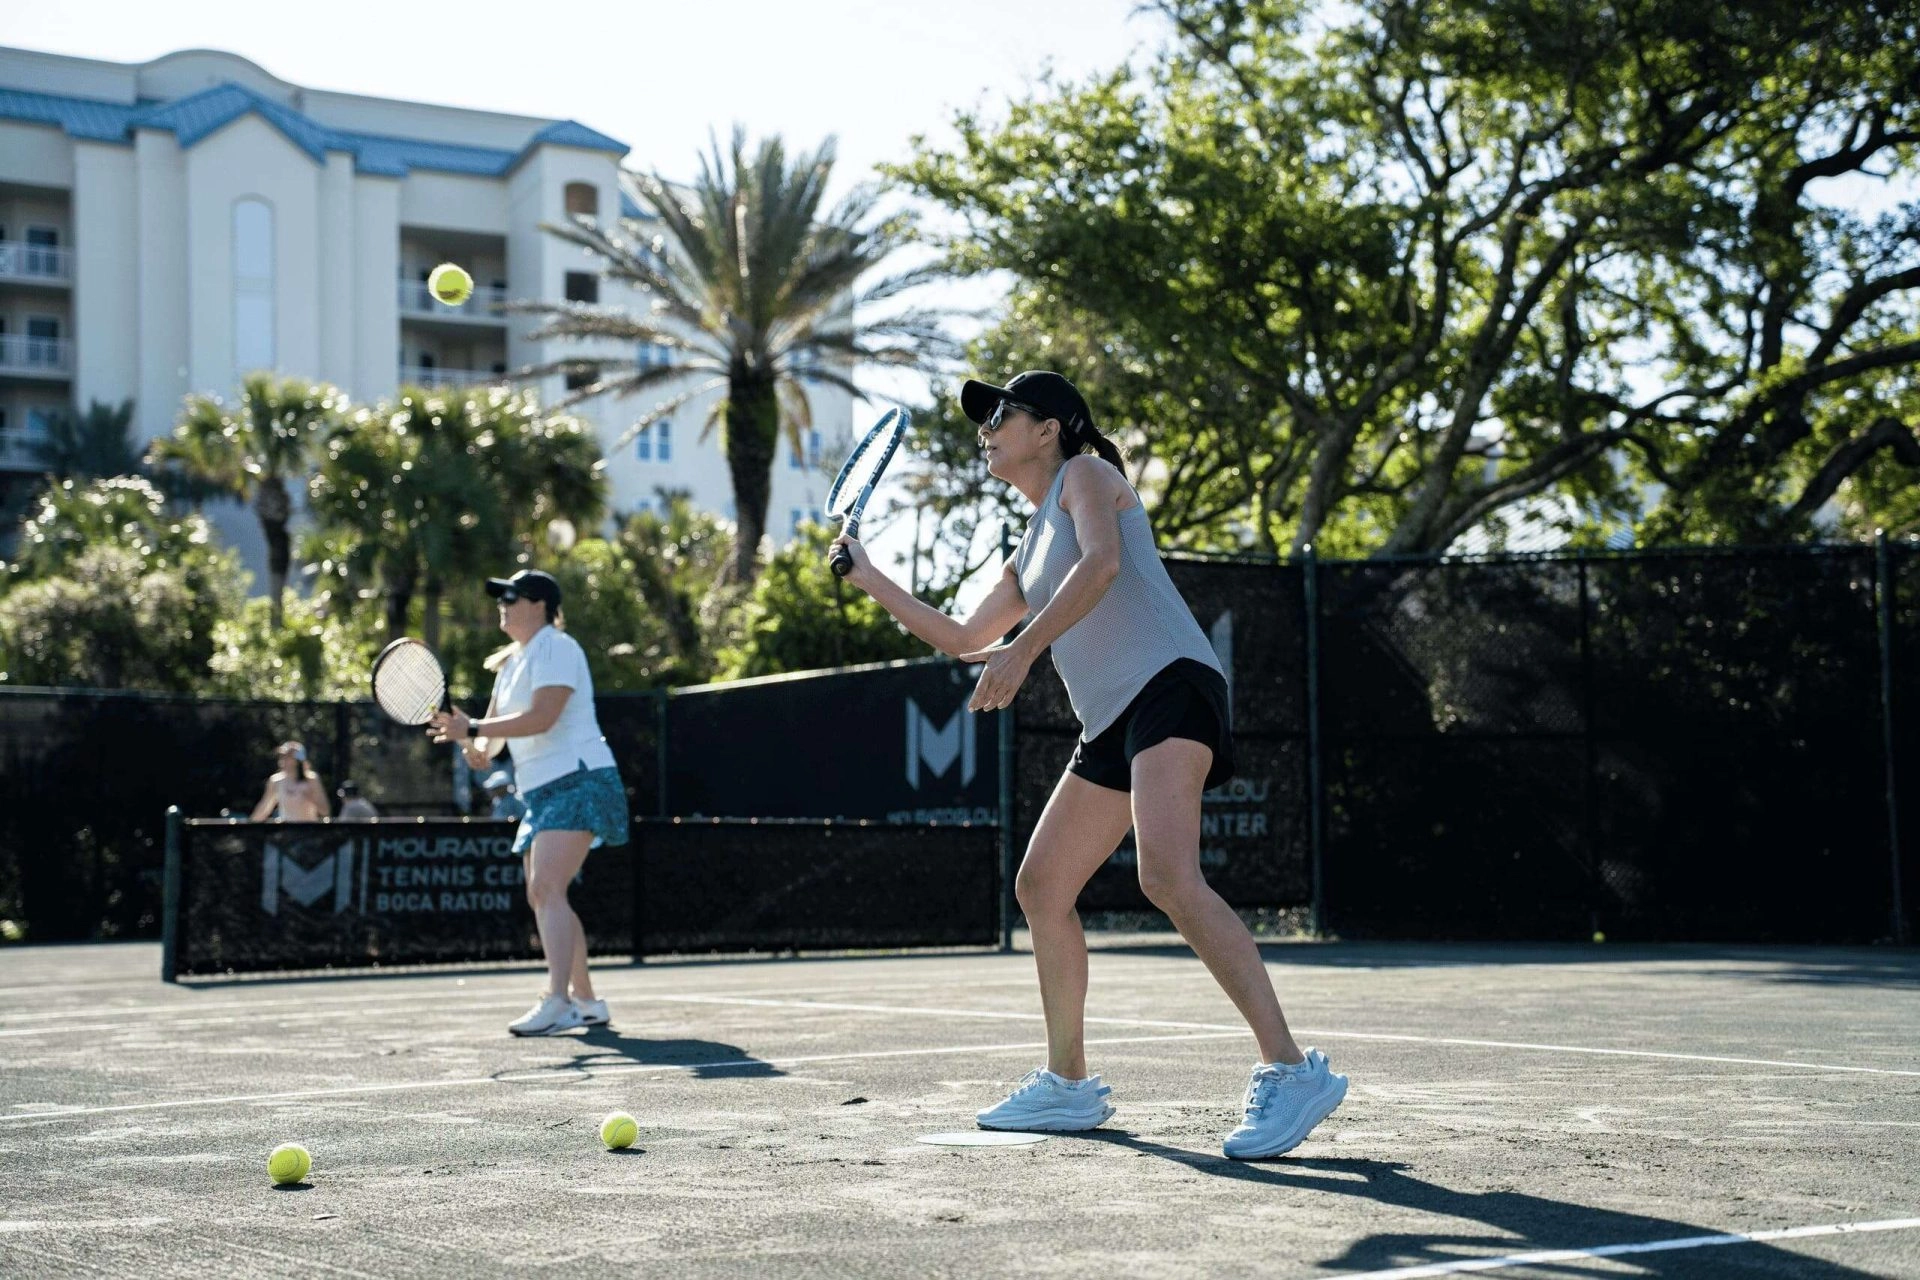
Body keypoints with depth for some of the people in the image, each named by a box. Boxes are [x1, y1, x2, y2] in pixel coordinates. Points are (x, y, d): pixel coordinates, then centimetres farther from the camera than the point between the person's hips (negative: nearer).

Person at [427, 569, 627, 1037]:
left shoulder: (556, 648, -10)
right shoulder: (512, 663, 18)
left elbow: (541, 717, -22)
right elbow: (495, 728, 15)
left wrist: (472, 729, -23)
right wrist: (481, 748, -8)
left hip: (579, 781, -10)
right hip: (542, 791, 10)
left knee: (546, 889, -23)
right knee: (542, 898, 12)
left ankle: (557, 1003, -31)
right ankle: (585, 1001, 22)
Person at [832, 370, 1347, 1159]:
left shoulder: (1086, 473, 5)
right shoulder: (1030, 553, 29)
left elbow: (1101, 562, -15)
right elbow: (964, 640, 38)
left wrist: (1023, 649, -23)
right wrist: (875, 584, 35)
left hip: (1168, 687, -10)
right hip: (1111, 726, 10)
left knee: (1168, 878, -28)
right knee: (1040, 888, 11)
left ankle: (1288, 1071, -29)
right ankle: (1067, 1086, 22)